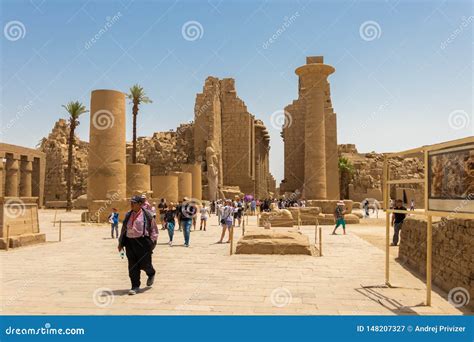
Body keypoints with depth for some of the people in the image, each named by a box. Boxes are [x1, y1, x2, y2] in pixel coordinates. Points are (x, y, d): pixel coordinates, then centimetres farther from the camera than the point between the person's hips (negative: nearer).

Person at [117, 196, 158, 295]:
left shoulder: (147, 214, -4)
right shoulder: (128, 215, 11)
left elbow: (153, 229, -1)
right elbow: (124, 229, 18)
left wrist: (152, 242, -8)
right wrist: (121, 243, 16)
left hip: (143, 242, -4)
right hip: (130, 242, 4)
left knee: (144, 263, 1)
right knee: (132, 266, 3)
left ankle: (151, 274, 36)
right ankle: (135, 287, 12)